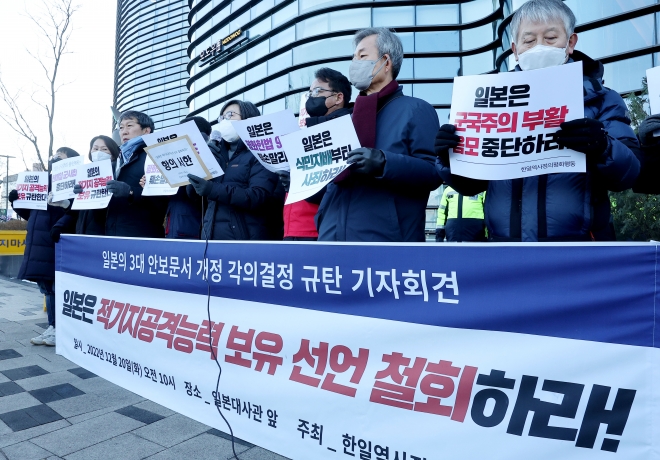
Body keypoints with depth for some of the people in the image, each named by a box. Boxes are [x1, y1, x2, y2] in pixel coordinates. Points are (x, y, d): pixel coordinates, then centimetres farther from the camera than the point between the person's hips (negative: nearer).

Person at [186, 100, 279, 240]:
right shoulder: (216, 153, 16)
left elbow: (257, 198, -17)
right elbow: (192, 193, 11)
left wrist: (213, 190, -26)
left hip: (244, 238, -5)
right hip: (211, 235, 5)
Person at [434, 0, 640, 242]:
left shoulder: (601, 99, 5)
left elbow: (628, 173, -6)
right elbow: (470, 184, 7)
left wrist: (603, 150, -27)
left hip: (577, 239, -1)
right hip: (504, 239, 2)